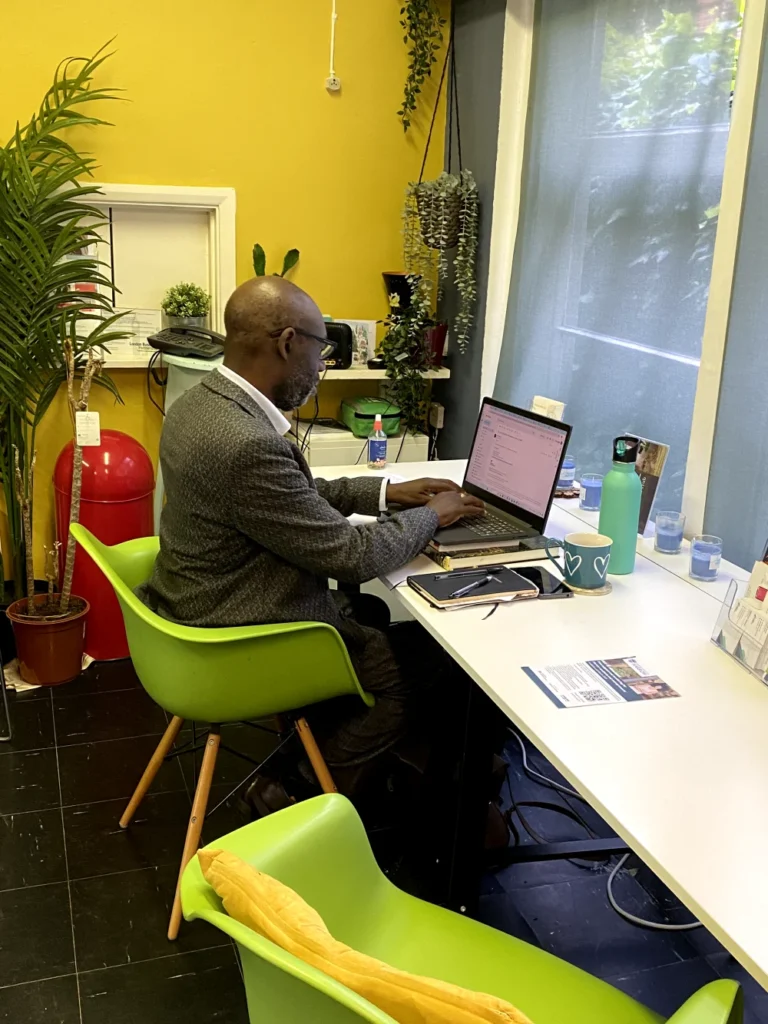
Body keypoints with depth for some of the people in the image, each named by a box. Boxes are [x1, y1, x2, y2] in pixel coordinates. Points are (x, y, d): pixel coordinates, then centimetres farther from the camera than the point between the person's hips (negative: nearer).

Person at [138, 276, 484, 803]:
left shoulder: (199, 404, -2)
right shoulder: (246, 443, -32)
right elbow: (350, 556, -24)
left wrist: (386, 492, 8)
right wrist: (431, 516, -7)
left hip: (201, 603, 9)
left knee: (375, 616, 23)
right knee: (410, 671, 8)